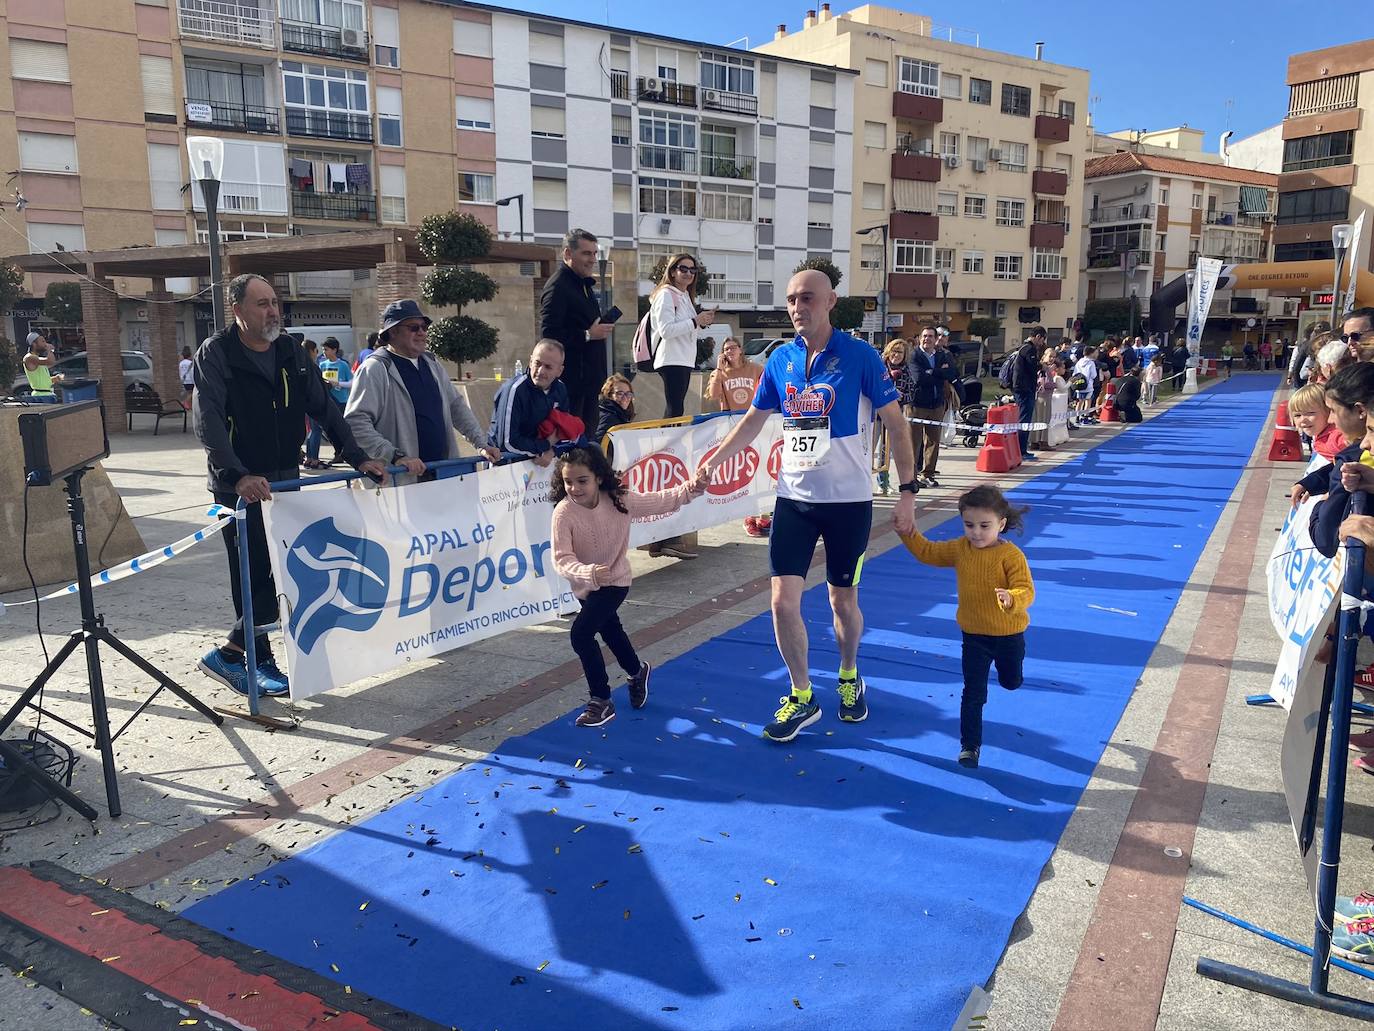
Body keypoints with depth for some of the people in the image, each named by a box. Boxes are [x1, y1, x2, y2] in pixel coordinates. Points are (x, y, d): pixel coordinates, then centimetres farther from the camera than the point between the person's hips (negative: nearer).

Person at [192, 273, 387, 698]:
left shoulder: (291, 352, 10)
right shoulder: (215, 355, -8)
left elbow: (325, 408, 10)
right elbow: (208, 422, -19)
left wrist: (358, 457, 0)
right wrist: (238, 475, -33)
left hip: (285, 479, 6)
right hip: (240, 485, -6)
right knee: (255, 573, -4)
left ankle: (241, 655, 19)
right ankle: (259, 660, 10)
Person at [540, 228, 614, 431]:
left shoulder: (584, 285, 18)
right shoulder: (557, 286, -13)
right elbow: (548, 335, -22)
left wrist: (601, 329, 12)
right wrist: (587, 335, -19)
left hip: (589, 376, 10)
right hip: (571, 377, -10)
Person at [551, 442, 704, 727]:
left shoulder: (619, 500, -20)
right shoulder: (564, 513, -25)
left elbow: (658, 502, -9)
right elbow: (562, 559, -31)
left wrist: (690, 488, -21)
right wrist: (589, 573, -49)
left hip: (615, 581, -3)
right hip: (586, 586, 3)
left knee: (581, 633, -19)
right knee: (610, 631, 26)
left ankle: (602, 702, -5)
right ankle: (637, 672, 56)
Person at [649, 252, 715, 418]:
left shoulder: (686, 295, 20)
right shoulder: (666, 294, -9)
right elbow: (666, 330, -19)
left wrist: (702, 321, 9)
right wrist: (695, 321, -17)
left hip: (685, 360, 10)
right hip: (671, 360, -10)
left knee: (675, 408, 9)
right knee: (674, 410, -15)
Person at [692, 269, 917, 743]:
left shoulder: (860, 357, -10)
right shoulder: (780, 359, 2)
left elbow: (895, 423, -5)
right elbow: (753, 420, 13)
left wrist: (908, 491, -8)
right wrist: (713, 461, 5)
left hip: (848, 500, -3)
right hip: (793, 498, 3)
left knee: (843, 601, 9)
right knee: (783, 600, -2)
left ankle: (849, 678, 38)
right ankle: (801, 698, 17)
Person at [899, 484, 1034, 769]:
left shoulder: (1011, 554, -21)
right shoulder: (960, 548, -6)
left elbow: (1026, 590, -27)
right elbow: (927, 552, 7)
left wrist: (1011, 600, -47)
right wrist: (909, 532, -5)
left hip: (1009, 635, -2)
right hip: (973, 635, 2)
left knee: (1011, 682, 26)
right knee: (973, 694, 2)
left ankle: (1004, 663, 61)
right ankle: (969, 745, 12)